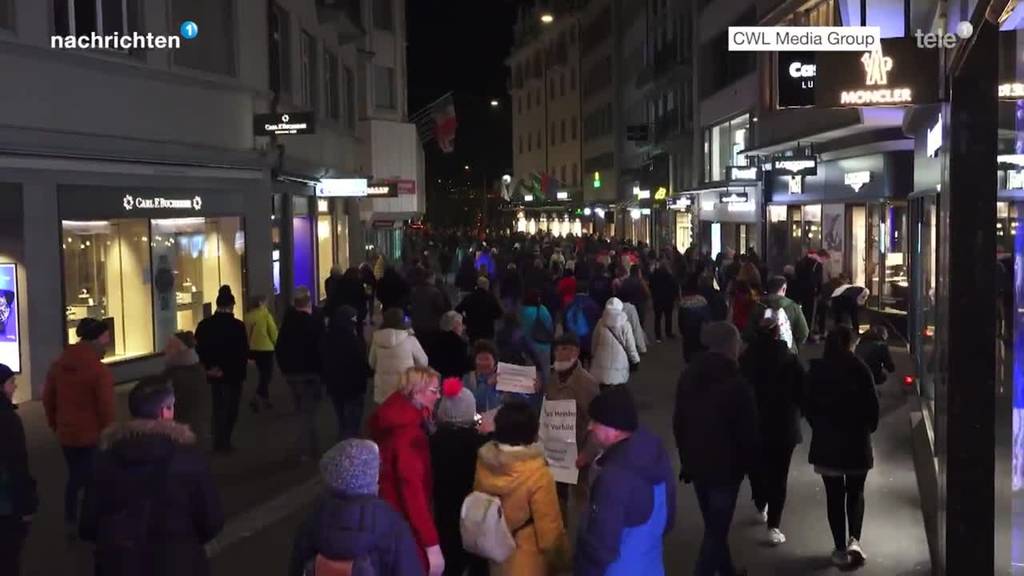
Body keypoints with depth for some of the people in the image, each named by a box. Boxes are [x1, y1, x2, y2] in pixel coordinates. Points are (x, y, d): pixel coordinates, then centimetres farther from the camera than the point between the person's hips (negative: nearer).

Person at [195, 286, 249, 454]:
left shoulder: (204, 325, -1)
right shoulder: (237, 325, -14)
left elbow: (199, 349, -2)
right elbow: (244, 352, -12)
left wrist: (210, 366, 1)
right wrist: (239, 369, 2)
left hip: (214, 374, 4)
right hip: (233, 374, -4)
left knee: (218, 407, 17)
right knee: (230, 408, 8)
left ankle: (219, 442, 21)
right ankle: (223, 443, 5)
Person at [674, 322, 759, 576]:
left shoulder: (688, 376, 1)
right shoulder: (736, 385, -20)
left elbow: (678, 423, 8)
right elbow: (747, 432, -16)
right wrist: (750, 463, 2)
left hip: (697, 463, 7)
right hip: (726, 466, -7)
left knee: (713, 524, 23)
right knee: (717, 529, 2)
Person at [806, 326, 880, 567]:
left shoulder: (817, 370, -4)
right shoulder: (859, 369, -10)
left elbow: (809, 405, 1)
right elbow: (873, 405, -8)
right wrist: (868, 428, 11)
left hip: (826, 441, 1)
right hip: (856, 440, -1)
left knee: (834, 495, 9)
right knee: (855, 492, 16)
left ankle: (840, 548, 12)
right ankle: (854, 540, 0)